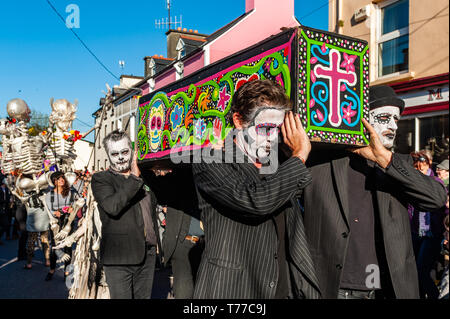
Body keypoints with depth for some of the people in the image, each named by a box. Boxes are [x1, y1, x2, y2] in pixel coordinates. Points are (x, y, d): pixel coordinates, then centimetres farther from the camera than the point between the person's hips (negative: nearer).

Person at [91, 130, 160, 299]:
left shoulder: (143, 177, 13)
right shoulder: (100, 179, -4)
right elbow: (112, 206, -23)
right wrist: (134, 177, -18)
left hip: (148, 254, 5)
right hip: (118, 257, -5)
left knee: (144, 297, 14)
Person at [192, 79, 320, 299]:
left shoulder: (280, 172, 12)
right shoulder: (210, 164, -7)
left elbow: (297, 245, 14)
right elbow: (254, 201, -25)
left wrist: (310, 293, 9)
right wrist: (299, 156, -14)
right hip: (231, 290, -5)